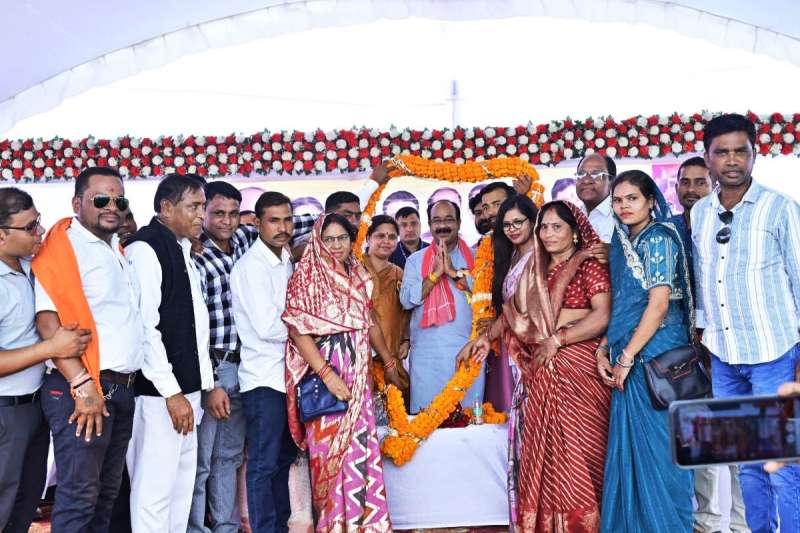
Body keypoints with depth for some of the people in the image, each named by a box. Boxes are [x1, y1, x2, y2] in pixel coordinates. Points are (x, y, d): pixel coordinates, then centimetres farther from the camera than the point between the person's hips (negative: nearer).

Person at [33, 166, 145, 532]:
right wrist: (83, 386, -21)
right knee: (79, 496, -2)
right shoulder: (64, 247, -9)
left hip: (123, 389, 8)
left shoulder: (118, 251, 16)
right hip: (84, 388, -8)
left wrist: (126, 384, 13)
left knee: (106, 493, 15)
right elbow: (48, 322, -17)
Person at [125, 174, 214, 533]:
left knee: (182, 483, 14)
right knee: (155, 486, -2)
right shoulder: (145, 249, -11)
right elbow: (144, 326, -17)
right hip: (159, 393, -9)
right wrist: (171, 392, -19)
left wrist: (206, 383, 14)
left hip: (185, 388, 9)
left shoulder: (182, 251, 15)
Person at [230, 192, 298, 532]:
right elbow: (268, 327, -20)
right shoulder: (251, 266, -13)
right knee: (264, 464, 0)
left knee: (284, 459, 16)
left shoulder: (286, 261, 11)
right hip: (264, 379, -8)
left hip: (288, 374, 8)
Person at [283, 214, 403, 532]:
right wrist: (327, 374, -20)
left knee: (362, 446, 7)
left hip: (358, 373, 5)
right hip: (324, 372, -5)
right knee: (330, 448, 0)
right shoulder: (306, 277, -6)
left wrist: (389, 363, 25)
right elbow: (298, 329, -14)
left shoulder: (358, 275, 12)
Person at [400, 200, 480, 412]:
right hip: (426, 354, 0)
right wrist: (435, 273, -11)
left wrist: (454, 272, -12)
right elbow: (406, 300, -2)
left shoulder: (474, 257, 9)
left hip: (467, 353, 0)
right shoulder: (416, 260, 11)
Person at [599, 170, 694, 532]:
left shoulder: (658, 239, -8)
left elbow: (659, 304, -16)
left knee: (656, 448, 0)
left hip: (656, 356, -8)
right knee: (628, 448, 12)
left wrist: (626, 357, -15)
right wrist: (604, 349, 6)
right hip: (629, 360, 8)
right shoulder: (623, 243, 15)